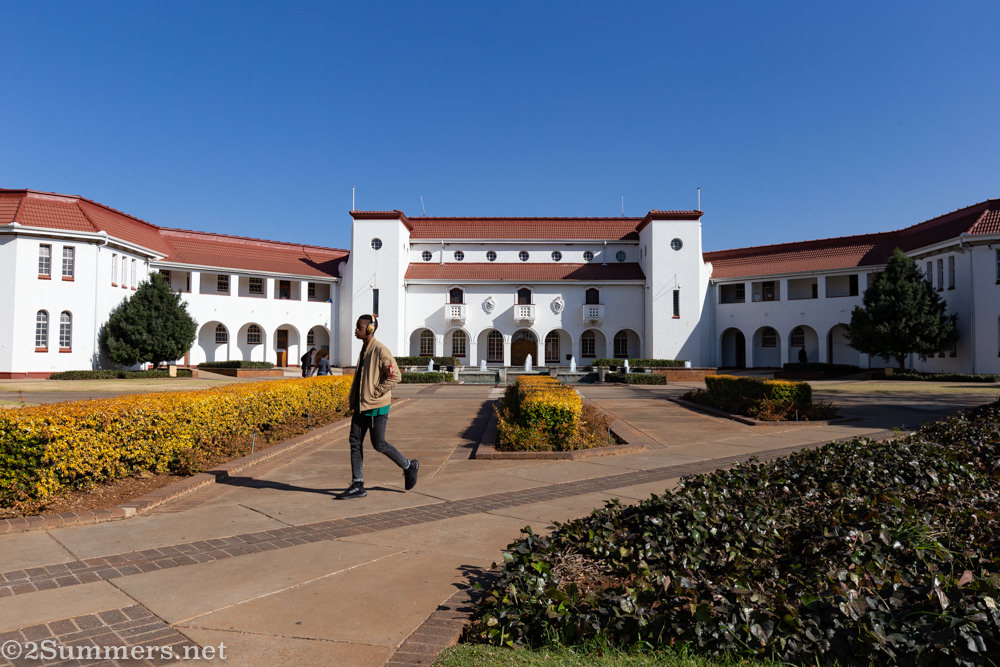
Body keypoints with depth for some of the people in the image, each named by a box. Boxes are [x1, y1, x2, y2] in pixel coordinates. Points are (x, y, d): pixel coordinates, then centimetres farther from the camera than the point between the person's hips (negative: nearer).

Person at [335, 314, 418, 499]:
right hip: (361, 405, 9)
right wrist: (353, 397, 14)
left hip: (376, 406, -9)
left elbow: (394, 376, -19)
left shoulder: (380, 350, -13)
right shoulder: (364, 349, 15)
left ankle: (409, 466, 18)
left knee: (379, 444, -4)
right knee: (355, 442, 5)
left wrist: (375, 394, -17)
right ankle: (357, 486, 11)